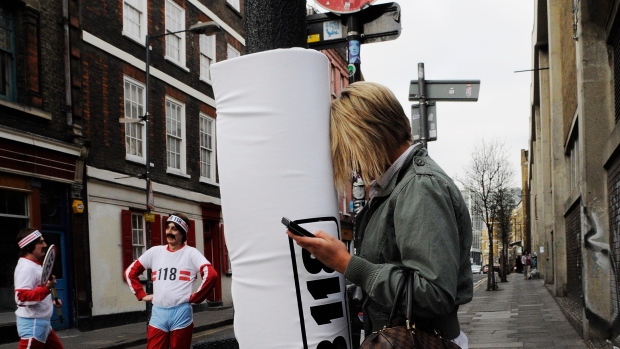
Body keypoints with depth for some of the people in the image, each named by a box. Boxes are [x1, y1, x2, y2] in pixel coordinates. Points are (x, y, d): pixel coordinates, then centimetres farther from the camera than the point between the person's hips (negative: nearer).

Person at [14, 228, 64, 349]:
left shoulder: (34, 265, 14)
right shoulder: (26, 268, -19)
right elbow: (21, 298, -30)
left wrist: (51, 301, 17)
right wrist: (46, 288, -36)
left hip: (42, 322, 11)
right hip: (32, 323, -11)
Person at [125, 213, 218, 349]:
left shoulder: (190, 253, -1)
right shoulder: (155, 252, 10)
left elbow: (211, 275, -13)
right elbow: (130, 272, 17)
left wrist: (195, 297, -11)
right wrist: (142, 295, 8)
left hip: (181, 313, -3)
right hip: (158, 313, 3)